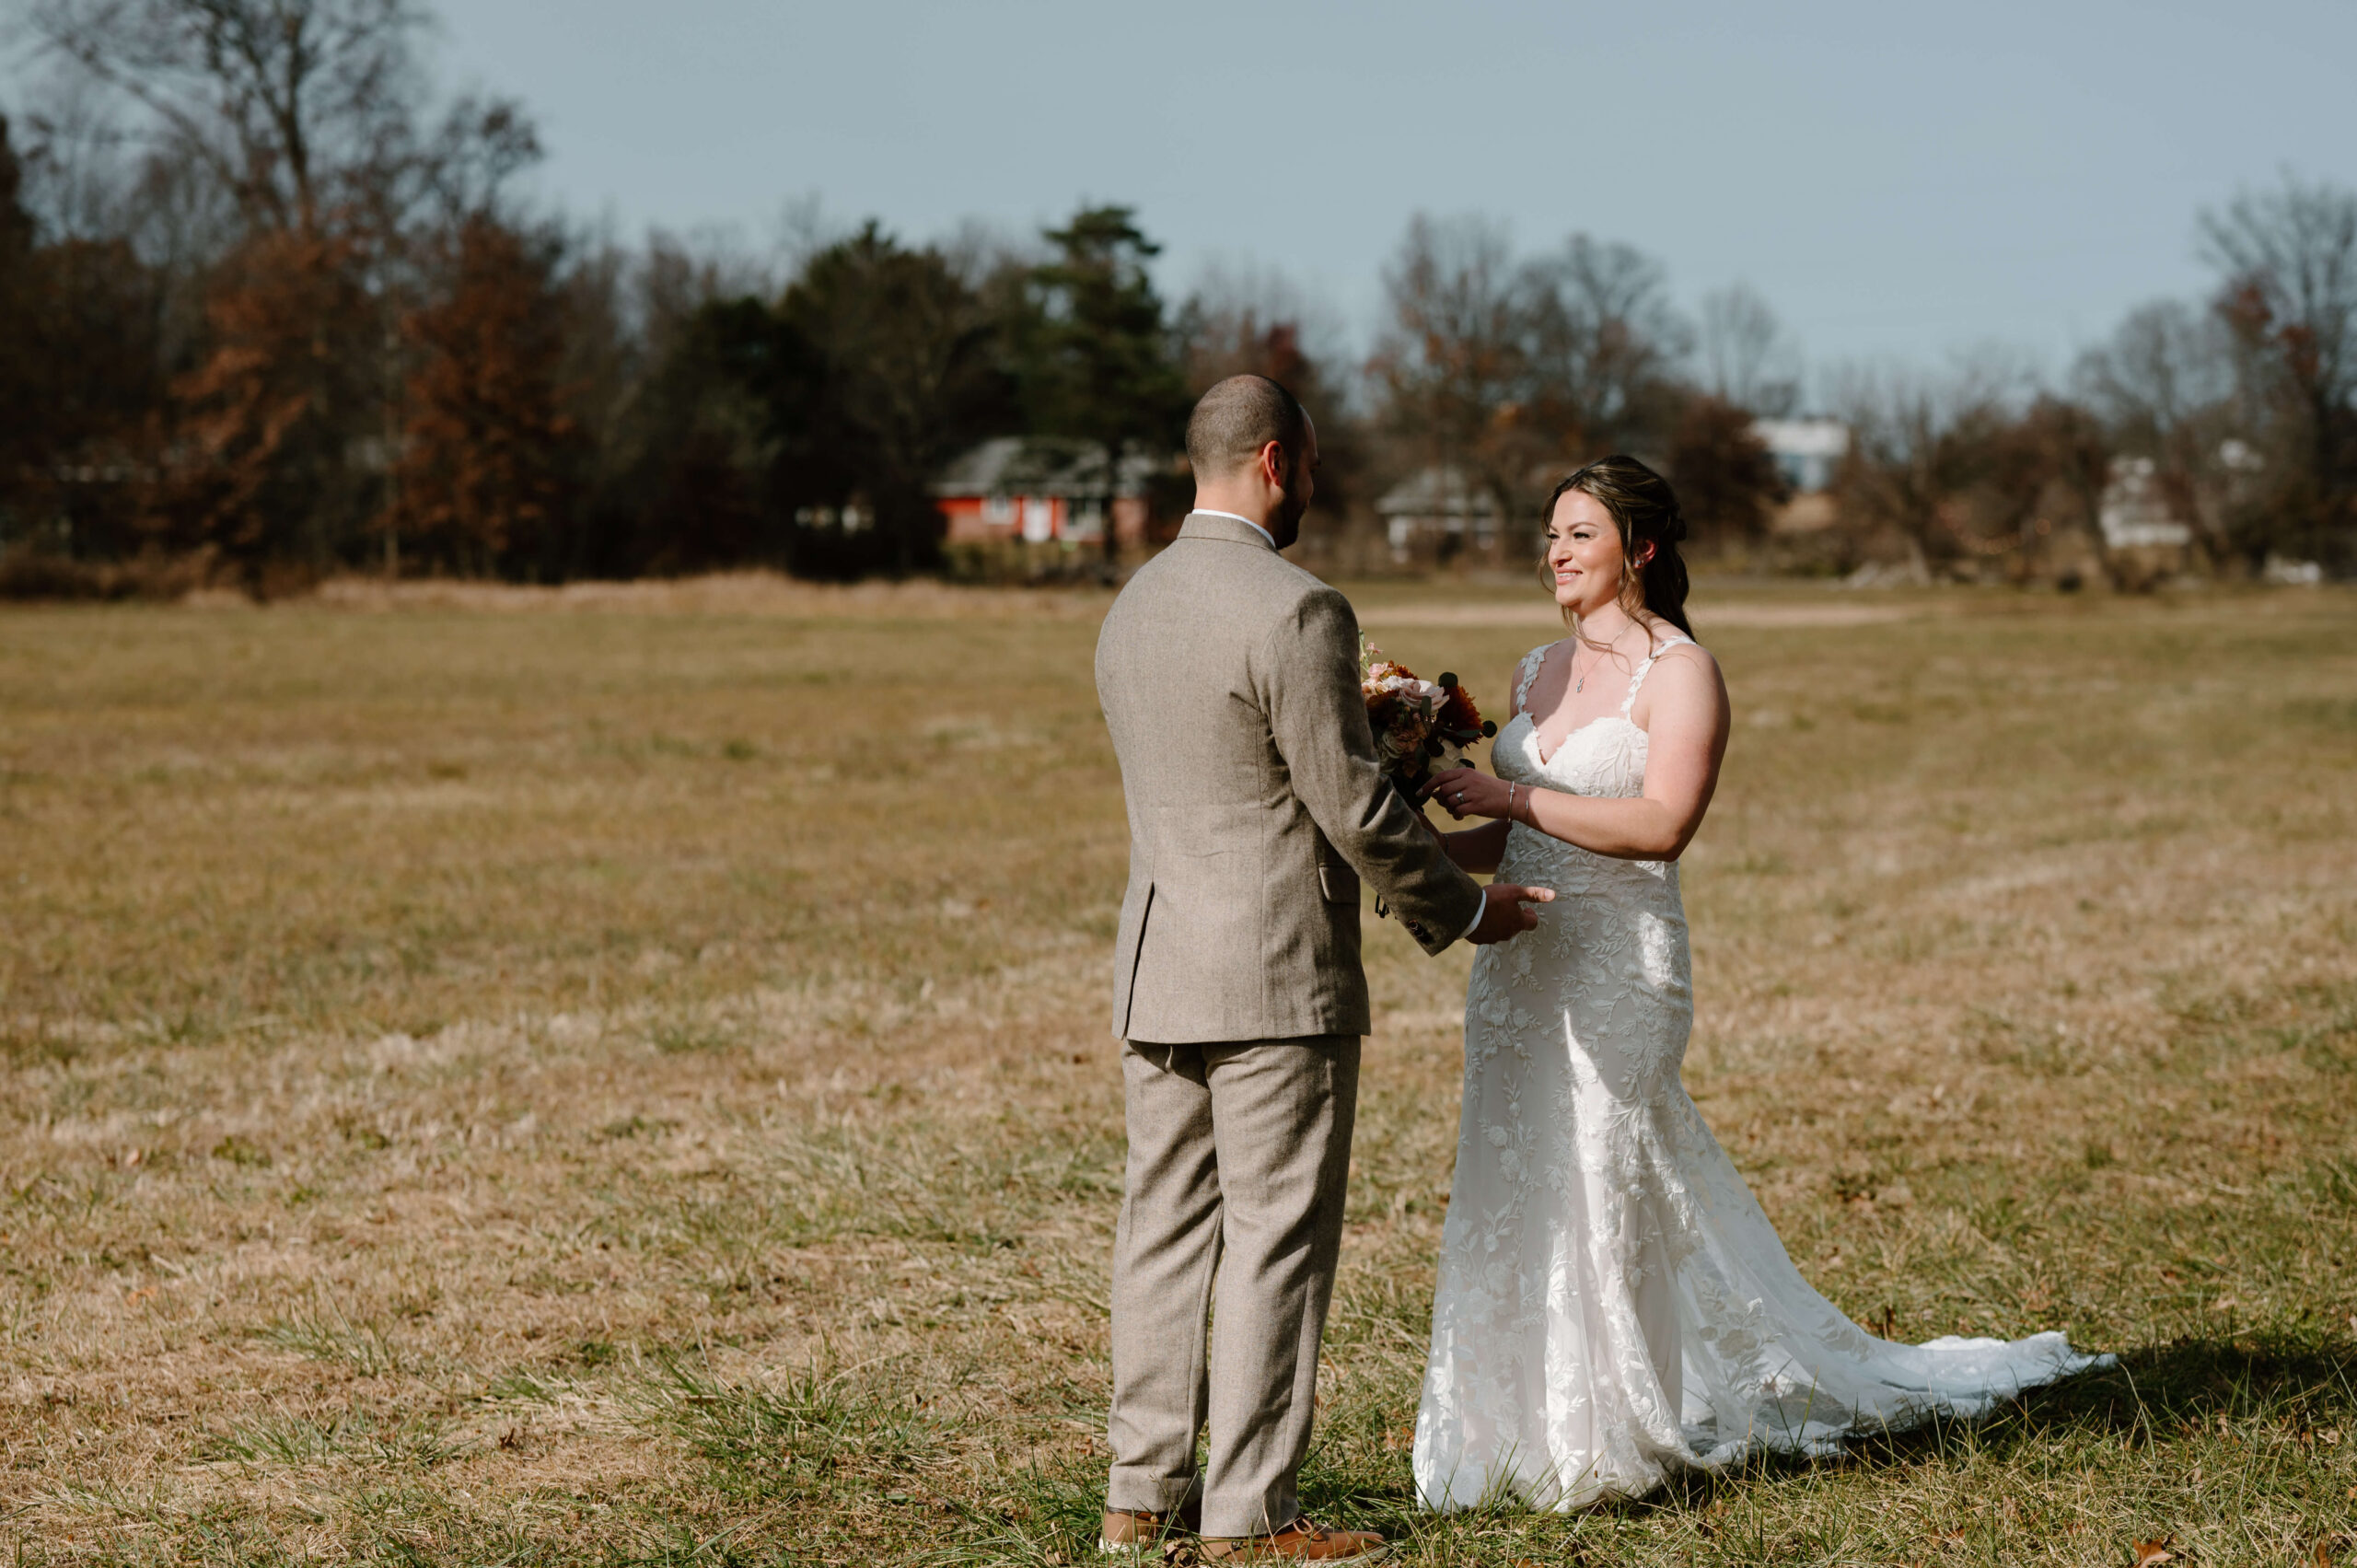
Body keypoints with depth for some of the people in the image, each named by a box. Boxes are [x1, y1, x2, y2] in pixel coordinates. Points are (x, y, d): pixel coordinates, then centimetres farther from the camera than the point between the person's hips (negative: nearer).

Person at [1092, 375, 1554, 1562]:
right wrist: (1462, 910, -1)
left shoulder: (1132, 607, 10)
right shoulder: (1294, 613, -16)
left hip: (1154, 972, 8)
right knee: (1275, 1242, -2)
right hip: (1275, 980, -8)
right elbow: (1353, 806, -15)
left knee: (1165, 1229, 12)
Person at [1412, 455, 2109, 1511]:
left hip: (1618, 965, -7)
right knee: (1511, 1196, 8)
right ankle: (1529, 1428, 17)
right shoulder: (1540, 670, 15)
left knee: (1598, 1190, -4)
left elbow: (1663, 824, -20)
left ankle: (1608, 1439, 7)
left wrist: (1513, 798, -20)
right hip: (1522, 961, 7)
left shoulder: (1678, 672, -8)